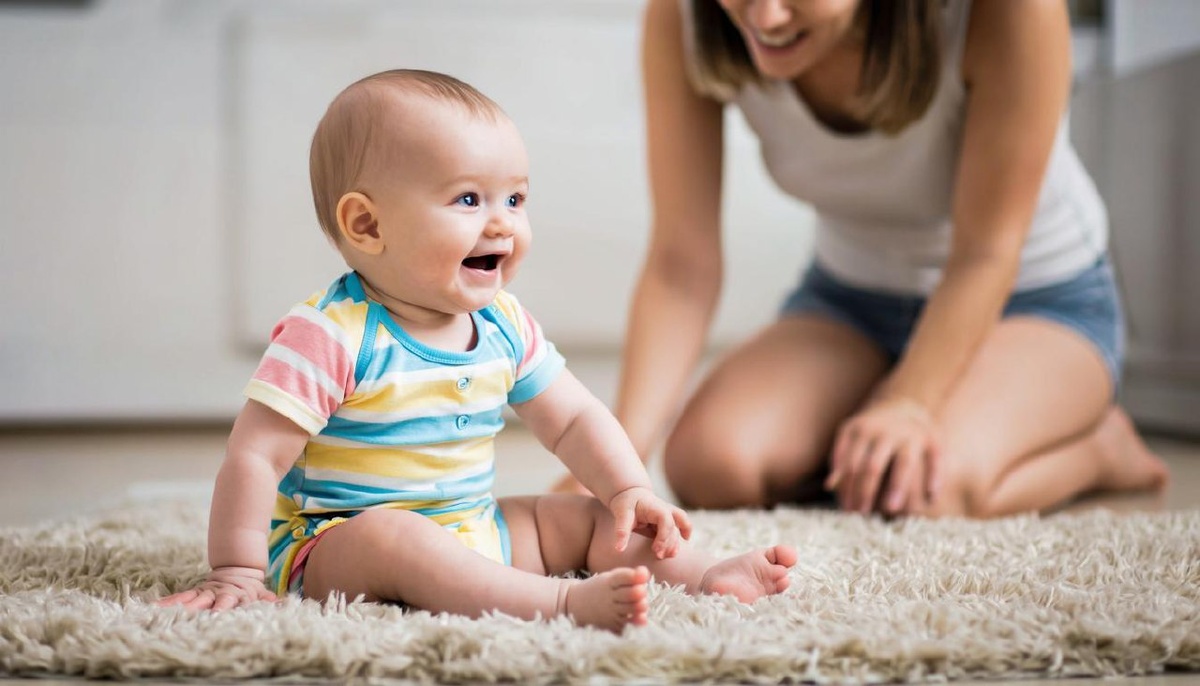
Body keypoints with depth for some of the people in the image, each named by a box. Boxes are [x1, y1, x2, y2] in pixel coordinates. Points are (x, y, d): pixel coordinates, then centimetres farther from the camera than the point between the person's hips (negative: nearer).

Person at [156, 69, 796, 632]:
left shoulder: (504, 326, 1)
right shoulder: (331, 336, -21)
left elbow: (574, 421, 9)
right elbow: (254, 457, -21)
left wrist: (630, 491, -5)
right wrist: (238, 572, -23)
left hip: (473, 531, 8)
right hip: (335, 544, -7)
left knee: (588, 516, 2)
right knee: (391, 536, -37)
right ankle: (564, 602, -48)